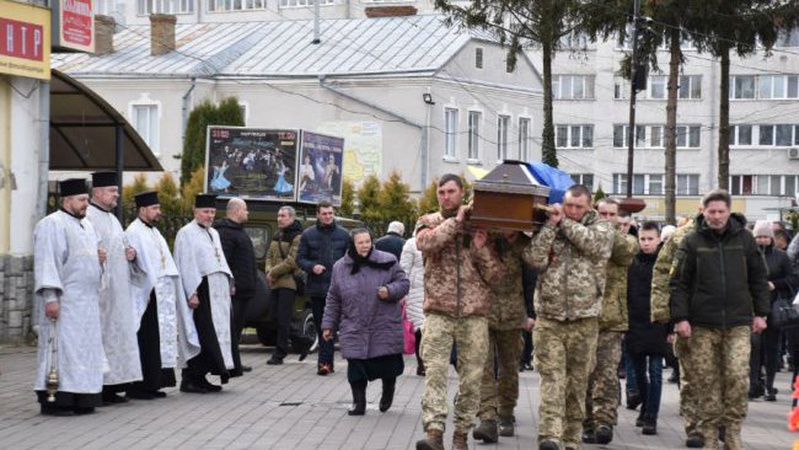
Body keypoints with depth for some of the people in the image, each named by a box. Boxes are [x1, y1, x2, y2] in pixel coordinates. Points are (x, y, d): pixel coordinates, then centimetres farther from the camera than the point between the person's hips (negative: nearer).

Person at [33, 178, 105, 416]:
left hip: (86, 301, 9)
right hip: (63, 299, -9)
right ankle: (53, 400, -6)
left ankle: (79, 400, 9)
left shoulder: (87, 225, 18)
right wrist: (50, 296, -22)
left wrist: (100, 259, 6)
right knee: (61, 345, -9)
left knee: (85, 347, 6)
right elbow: (46, 262, -15)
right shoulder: (51, 225, -8)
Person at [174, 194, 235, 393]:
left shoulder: (213, 234, 21)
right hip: (201, 291, -9)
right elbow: (185, 265, -12)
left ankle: (199, 377, 12)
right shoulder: (186, 233, -5)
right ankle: (190, 378, -7)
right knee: (202, 335, -11)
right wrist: (192, 293, -18)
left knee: (218, 332, 7)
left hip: (218, 291, 9)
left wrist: (229, 283, 12)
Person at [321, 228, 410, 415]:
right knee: (356, 366, -3)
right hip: (354, 329, 1)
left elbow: (403, 283, 3)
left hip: (385, 327, -1)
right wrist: (328, 324, 11)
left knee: (388, 365, 1)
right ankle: (358, 402, 10)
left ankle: (388, 392, 32)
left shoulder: (387, 262, -2)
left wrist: (390, 291, -17)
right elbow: (333, 300, 12)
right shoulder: (340, 267, 5)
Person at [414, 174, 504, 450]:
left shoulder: (479, 227, 11)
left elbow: (495, 276, 7)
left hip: (474, 313, 2)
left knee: (471, 378, 3)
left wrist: (481, 249, -8)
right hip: (439, 311, -1)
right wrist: (456, 221, -10)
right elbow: (426, 243, -16)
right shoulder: (428, 222, 10)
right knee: (435, 372, -13)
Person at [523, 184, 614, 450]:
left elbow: (593, 244, -15)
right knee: (551, 378, -11)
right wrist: (551, 224, -9)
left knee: (577, 382, 7)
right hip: (549, 318, 0)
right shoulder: (547, 229, 9)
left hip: (584, 320, 0)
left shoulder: (601, 227, 7)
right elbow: (534, 259, -7)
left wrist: (565, 223, -7)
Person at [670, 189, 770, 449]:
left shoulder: (744, 239, 6)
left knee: (737, 376, -9)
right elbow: (679, 283, 2)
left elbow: (758, 279, 12)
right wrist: (680, 318, -5)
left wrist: (760, 313, 7)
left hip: (738, 323, 0)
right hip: (703, 325, 0)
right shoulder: (693, 242, 2)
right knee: (707, 381, 1)